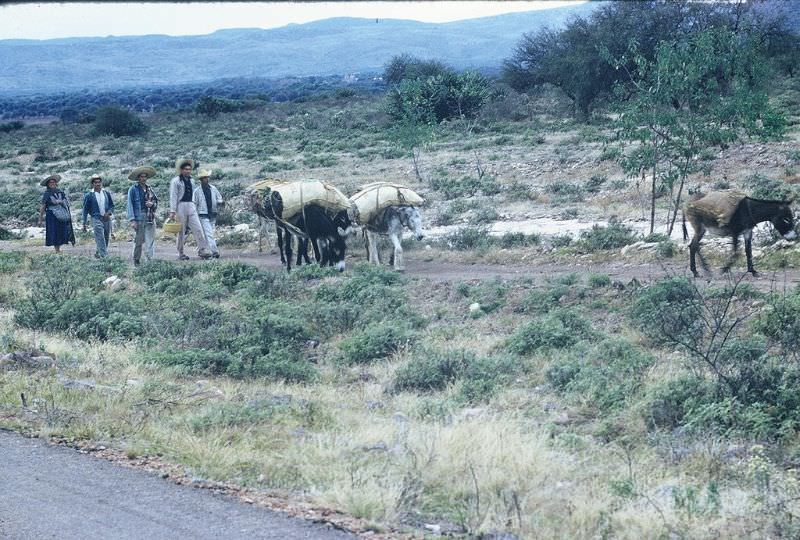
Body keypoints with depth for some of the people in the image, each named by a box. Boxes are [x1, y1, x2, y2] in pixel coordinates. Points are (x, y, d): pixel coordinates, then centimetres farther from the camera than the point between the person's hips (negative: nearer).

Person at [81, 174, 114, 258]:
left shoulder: (107, 193, 10)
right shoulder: (89, 196, 0)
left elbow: (112, 205, 15)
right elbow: (85, 210, 3)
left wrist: (108, 212, -7)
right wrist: (84, 224, 0)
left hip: (107, 219, 4)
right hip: (96, 219, -4)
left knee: (106, 240, 11)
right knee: (100, 240, -13)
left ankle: (97, 253, 32)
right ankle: (103, 256, -17)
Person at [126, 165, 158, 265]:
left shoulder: (149, 189, 14)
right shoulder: (133, 189, -1)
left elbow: (156, 201, 22)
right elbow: (130, 205, -5)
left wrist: (152, 204, -3)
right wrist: (132, 220, -13)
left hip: (150, 218, 4)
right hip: (139, 218, -4)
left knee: (150, 241, -1)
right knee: (139, 241, -1)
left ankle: (150, 260, -2)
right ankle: (136, 261, 10)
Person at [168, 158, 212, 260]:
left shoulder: (191, 181, 16)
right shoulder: (176, 181, -3)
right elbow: (173, 197, -6)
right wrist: (172, 211, -12)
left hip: (191, 207, 5)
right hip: (181, 206, -5)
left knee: (198, 228, -8)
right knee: (181, 231, 1)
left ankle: (202, 250, -14)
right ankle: (181, 253, 9)